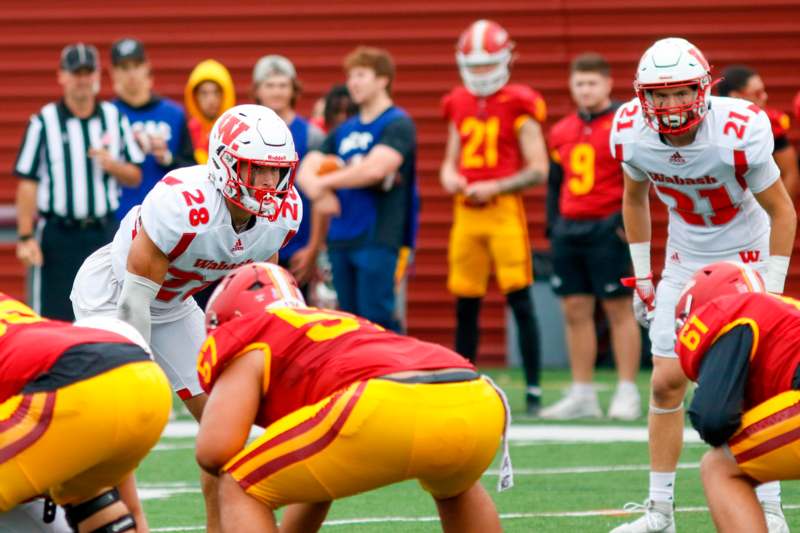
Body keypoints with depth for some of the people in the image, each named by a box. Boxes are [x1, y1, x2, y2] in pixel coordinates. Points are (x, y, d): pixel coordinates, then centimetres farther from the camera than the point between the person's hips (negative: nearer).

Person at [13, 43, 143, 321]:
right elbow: (27, 183, -4)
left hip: (104, 233, 3)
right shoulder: (43, 122, -1)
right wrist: (25, 237, -10)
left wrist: (112, 165, -10)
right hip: (57, 233, -3)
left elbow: (135, 176, 13)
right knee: (53, 316, -5)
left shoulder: (115, 119, 9)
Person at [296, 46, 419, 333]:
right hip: (341, 237, 7)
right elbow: (306, 169, 10)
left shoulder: (398, 125, -4)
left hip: (378, 237, -7)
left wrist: (325, 182, -7)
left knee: (377, 317, -12)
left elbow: (375, 168, -19)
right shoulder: (343, 131, 17)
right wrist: (317, 191, -15)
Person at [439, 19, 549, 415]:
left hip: (503, 209, -5)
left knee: (520, 301, -6)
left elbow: (538, 170, -6)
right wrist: (448, 176, -1)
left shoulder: (518, 107, -4)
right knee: (465, 305, 8)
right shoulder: (459, 106, 13)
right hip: (466, 213, 5)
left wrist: (494, 187, -15)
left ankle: (533, 390, -2)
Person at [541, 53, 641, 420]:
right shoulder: (562, 132, 13)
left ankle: (627, 393, 0)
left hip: (607, 228, -6)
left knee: (620, 310, -2)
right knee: (575, 313, 6)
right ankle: (582, 395, 11)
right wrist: (554, 227, 13)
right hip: (569, 227, 6)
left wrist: (626, 221, -16)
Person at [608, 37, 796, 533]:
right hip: (685, 260, 4)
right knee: (666, 382, 1)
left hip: (747, 255, -4)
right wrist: (642, 275, 7)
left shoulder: (739, 134, -29)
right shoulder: (633, 135, -16)